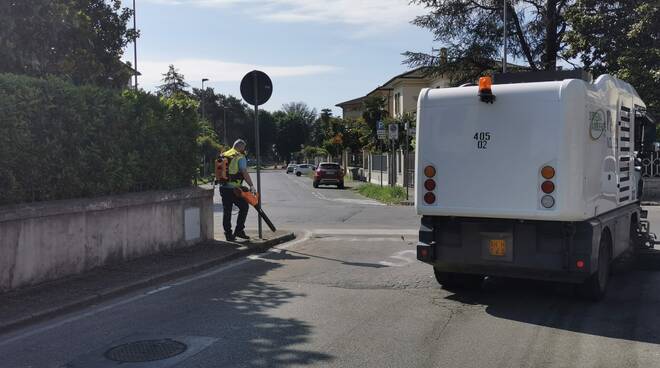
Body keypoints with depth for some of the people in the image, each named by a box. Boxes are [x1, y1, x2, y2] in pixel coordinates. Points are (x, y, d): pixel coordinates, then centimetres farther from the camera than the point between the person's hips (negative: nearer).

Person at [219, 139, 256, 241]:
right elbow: (245, 173, -16)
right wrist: (251, 186, -17)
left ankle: (228, 234, 12)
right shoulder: (240, 157, -6)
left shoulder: (223, 155, 15)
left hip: (223, 187, 7)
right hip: (234, 188, -7)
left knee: (227, 211, 9)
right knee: (244, 207, 8)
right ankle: (239, 231, 6)